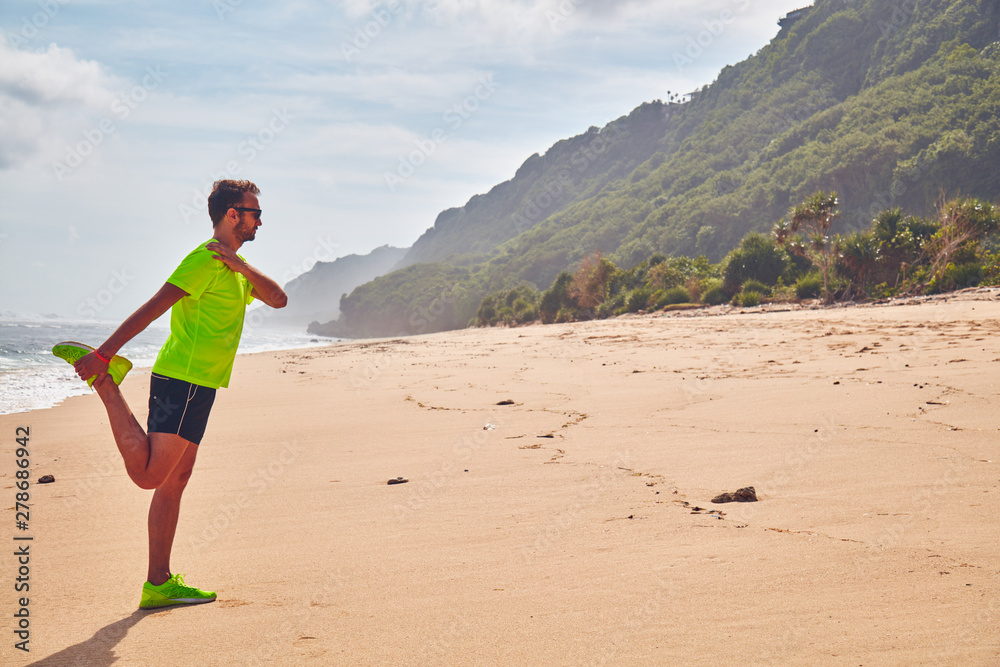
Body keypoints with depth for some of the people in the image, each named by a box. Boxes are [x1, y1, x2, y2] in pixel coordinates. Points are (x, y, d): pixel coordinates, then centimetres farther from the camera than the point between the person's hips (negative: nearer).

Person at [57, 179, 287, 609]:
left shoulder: (234, 266, 20)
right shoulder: (206, 259, -10)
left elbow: (278, 299, 10)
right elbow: (153, 307, -18)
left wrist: (241, 266, -7)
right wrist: (103, 354, -25)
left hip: (198, 386, 10)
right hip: (182, 379, -10)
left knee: (174, 482, 8)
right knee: (148, 473, -15)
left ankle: (159, 585, 11)